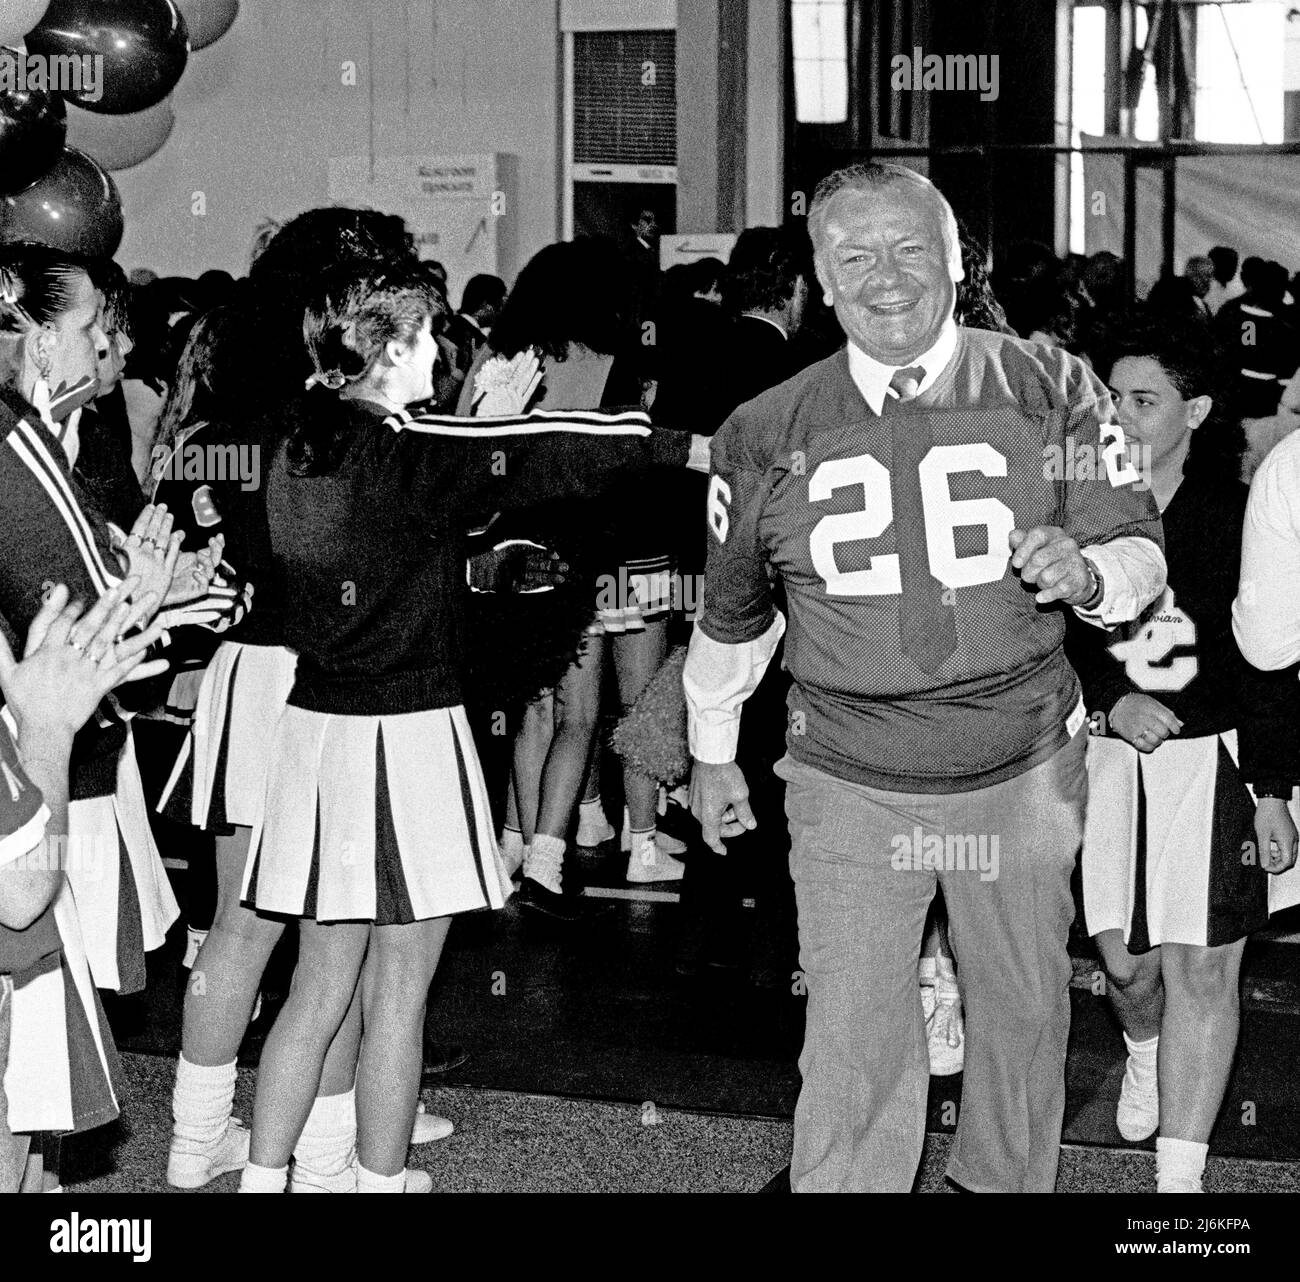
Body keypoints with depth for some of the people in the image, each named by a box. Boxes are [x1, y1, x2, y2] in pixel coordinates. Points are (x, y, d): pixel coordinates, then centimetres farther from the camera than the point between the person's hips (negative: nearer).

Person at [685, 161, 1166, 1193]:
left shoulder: (1050, 393, -5)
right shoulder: (767, 438, -2)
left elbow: (1143, 554, 0)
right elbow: (731, 614, 13)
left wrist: (1087, 572, -23)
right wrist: (713, 753, 20)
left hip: (1023, 772, 1)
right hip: (850, 787, -1)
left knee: (1022, 1011, 16)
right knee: (853, 1042, -3)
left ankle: (1008, 1182, 38)